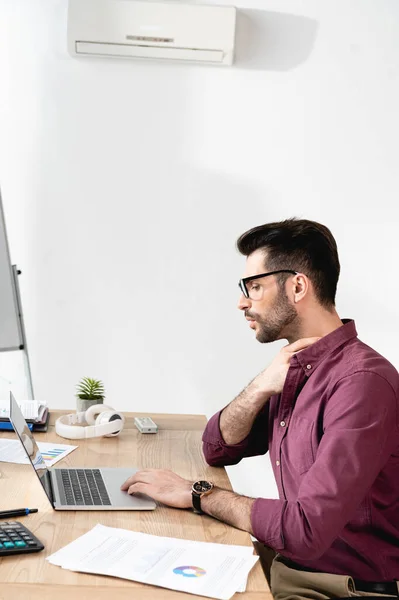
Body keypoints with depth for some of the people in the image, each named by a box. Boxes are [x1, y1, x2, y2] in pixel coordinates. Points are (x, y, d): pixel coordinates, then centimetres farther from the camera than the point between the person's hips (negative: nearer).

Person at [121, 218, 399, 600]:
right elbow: (217, 450, 8)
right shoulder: (294, 367, 4)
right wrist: (261, 388, -11)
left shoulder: (362, 382, -24)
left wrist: (198, 494, -17)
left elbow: (305, 529, -29)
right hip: (287, 566, 7)